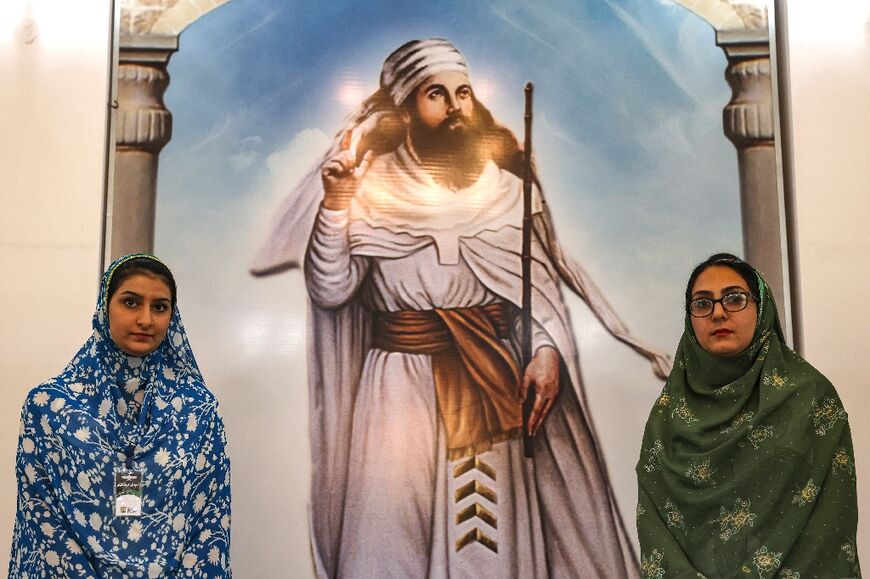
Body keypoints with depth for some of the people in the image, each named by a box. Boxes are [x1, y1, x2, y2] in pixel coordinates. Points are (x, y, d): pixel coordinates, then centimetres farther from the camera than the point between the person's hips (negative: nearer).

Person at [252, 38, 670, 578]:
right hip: (400, 383, -1)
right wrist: (334, 203, -13)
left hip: (493, 381, 2)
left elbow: (542, 282, 4)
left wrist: (547, 351, -12)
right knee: (393, 529, 1)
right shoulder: (371, 187, 2)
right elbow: (332, 290, -3)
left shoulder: (505, 186, 7)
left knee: (495, 527, 4)